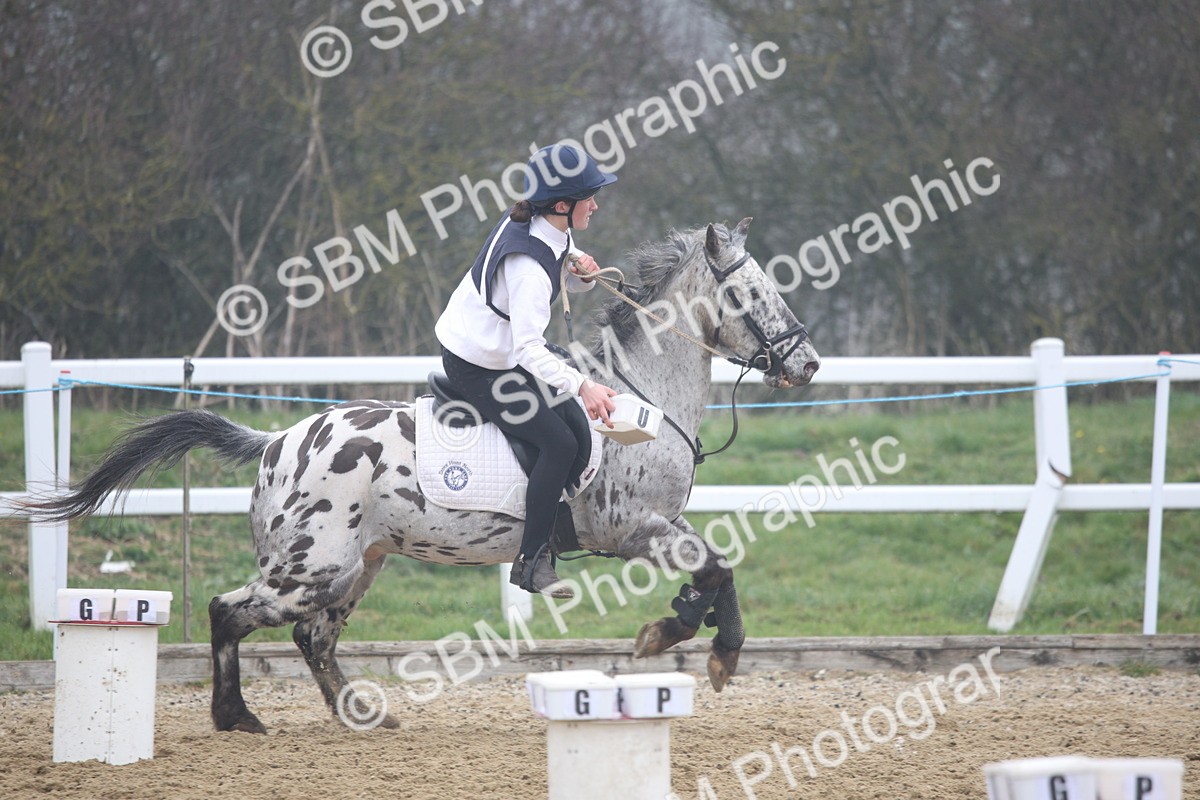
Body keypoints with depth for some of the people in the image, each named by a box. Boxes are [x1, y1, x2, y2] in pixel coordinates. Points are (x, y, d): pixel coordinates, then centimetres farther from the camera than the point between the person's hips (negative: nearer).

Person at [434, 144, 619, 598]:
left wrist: (583, 271, -9)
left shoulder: (546, 230, -2)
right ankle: (533, 561, -12)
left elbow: (575, 284, 15)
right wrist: (581, 385, -43)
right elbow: (529, 348, -36)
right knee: (559, 444, -16)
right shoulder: (529, 264, -31)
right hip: (479, 368, -10)